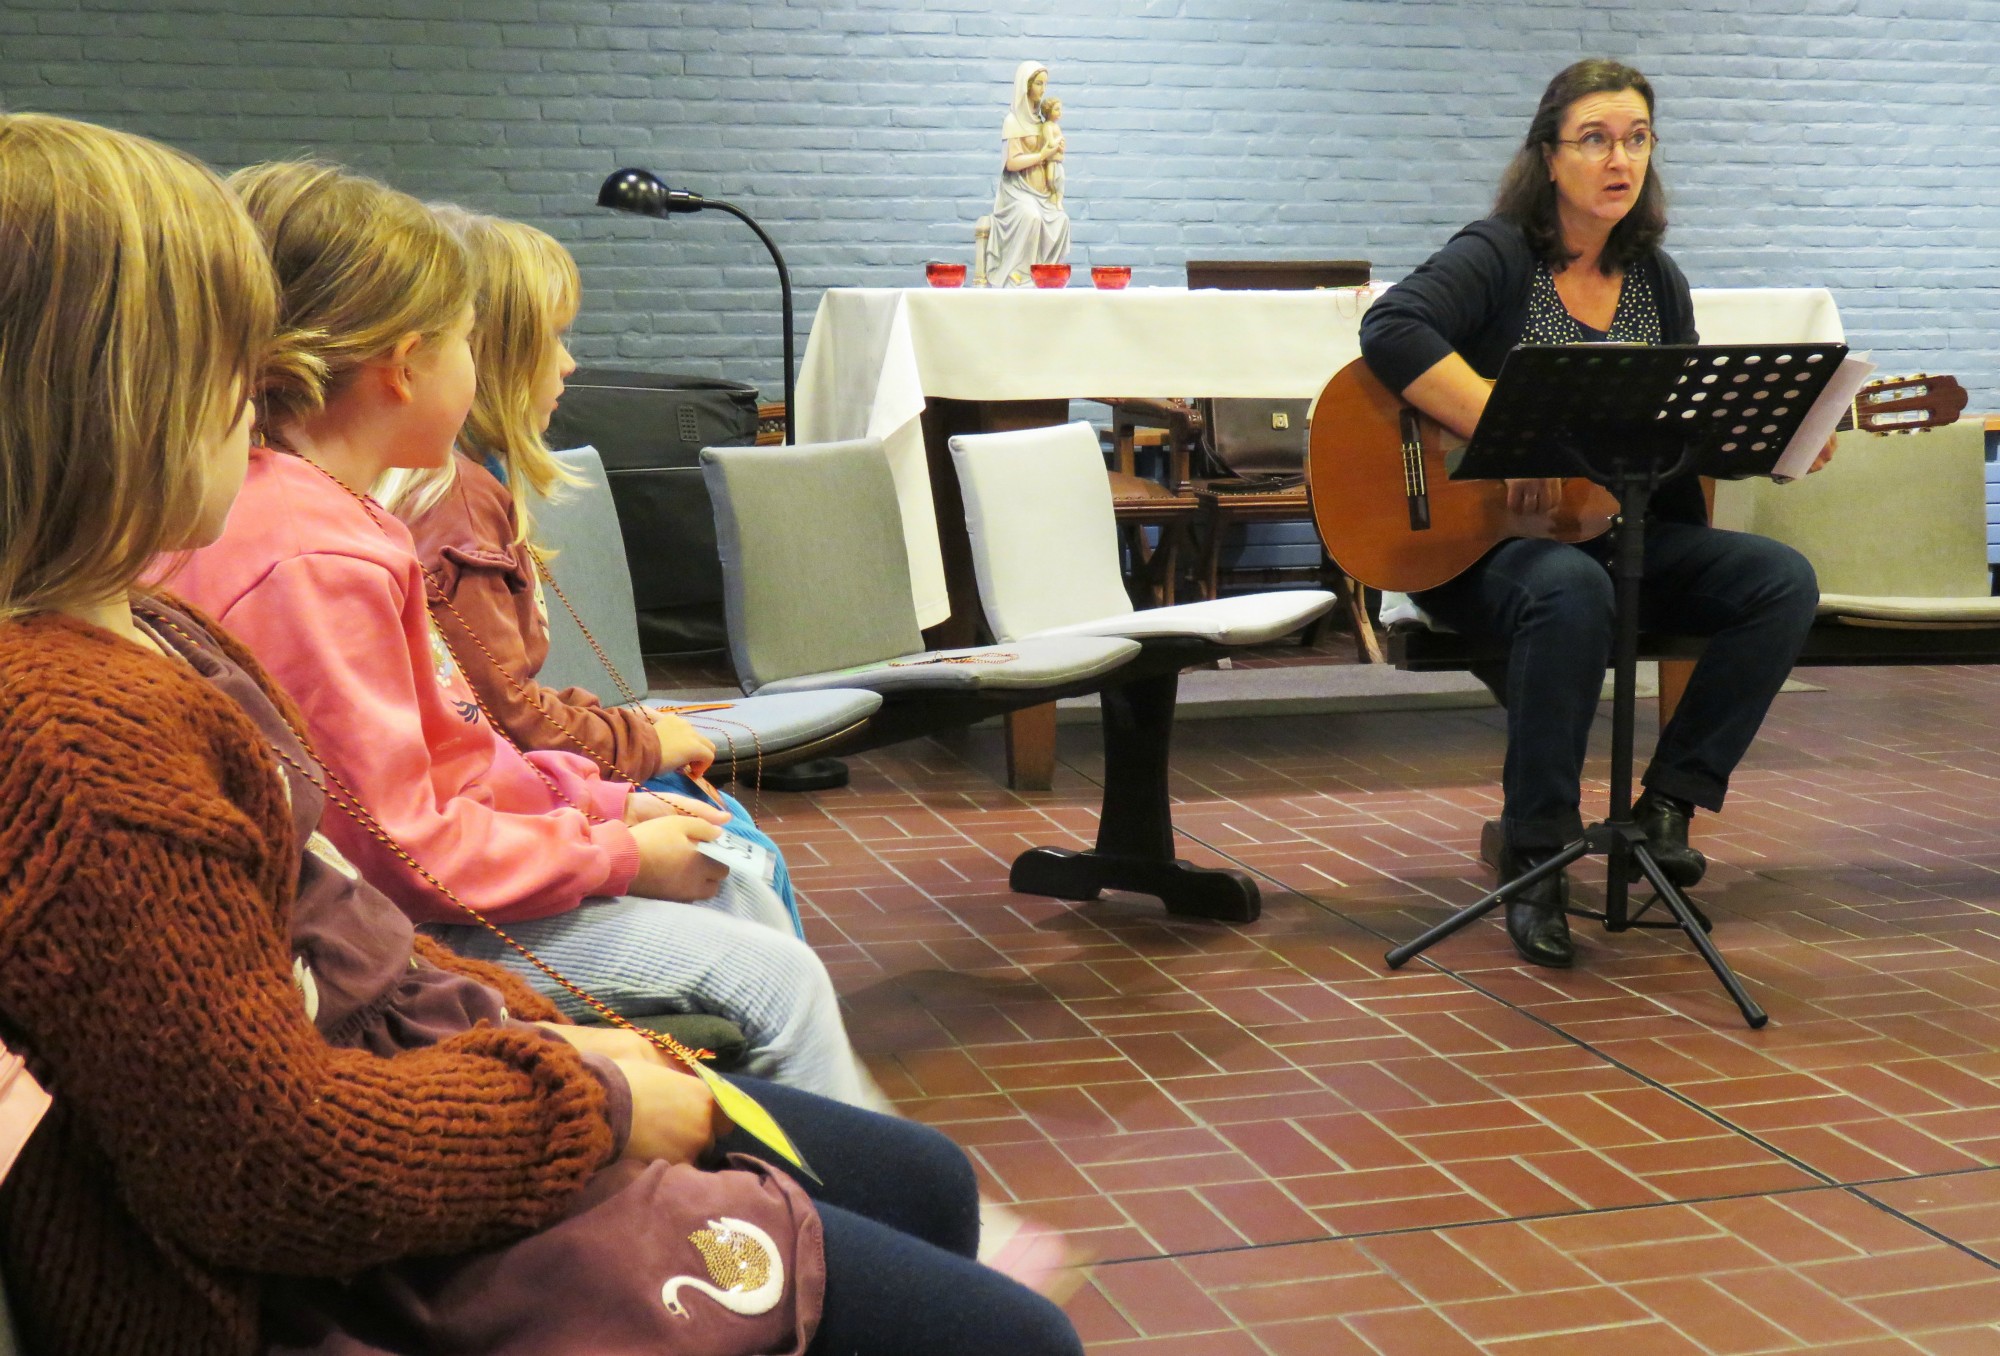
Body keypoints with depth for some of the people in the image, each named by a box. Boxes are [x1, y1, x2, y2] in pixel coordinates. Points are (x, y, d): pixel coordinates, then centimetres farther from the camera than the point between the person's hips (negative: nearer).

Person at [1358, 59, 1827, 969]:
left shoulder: (1657, 282, 13)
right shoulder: (1498, 256, -7)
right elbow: (1392, 331, -27)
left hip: (1621, 533, 6)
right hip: (1480, 538, -6)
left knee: (1783, 580, -14)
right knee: (1571, 591, -39)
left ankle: (1670, 798, -7)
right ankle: (1533, 858, -25)